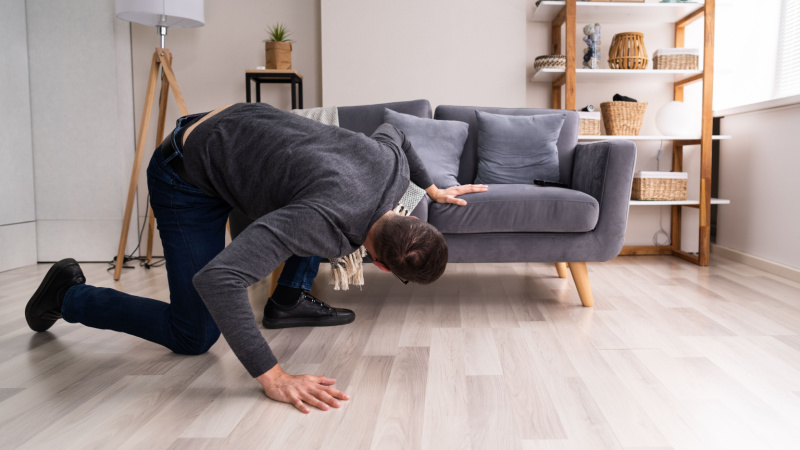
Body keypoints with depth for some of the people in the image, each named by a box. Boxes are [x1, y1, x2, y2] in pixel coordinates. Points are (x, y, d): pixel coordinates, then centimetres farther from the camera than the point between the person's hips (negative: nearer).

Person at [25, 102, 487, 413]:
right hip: (189, 175, -8)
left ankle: (291, 298, 20)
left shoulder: (394, 163, -14)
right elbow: (216, 279, -45)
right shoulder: (327, 220, -38)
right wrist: (274, 378, -43)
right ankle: (68, 294, 16)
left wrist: (433, 187, 22)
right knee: (193, 337, -3)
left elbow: (391, 130, 14)